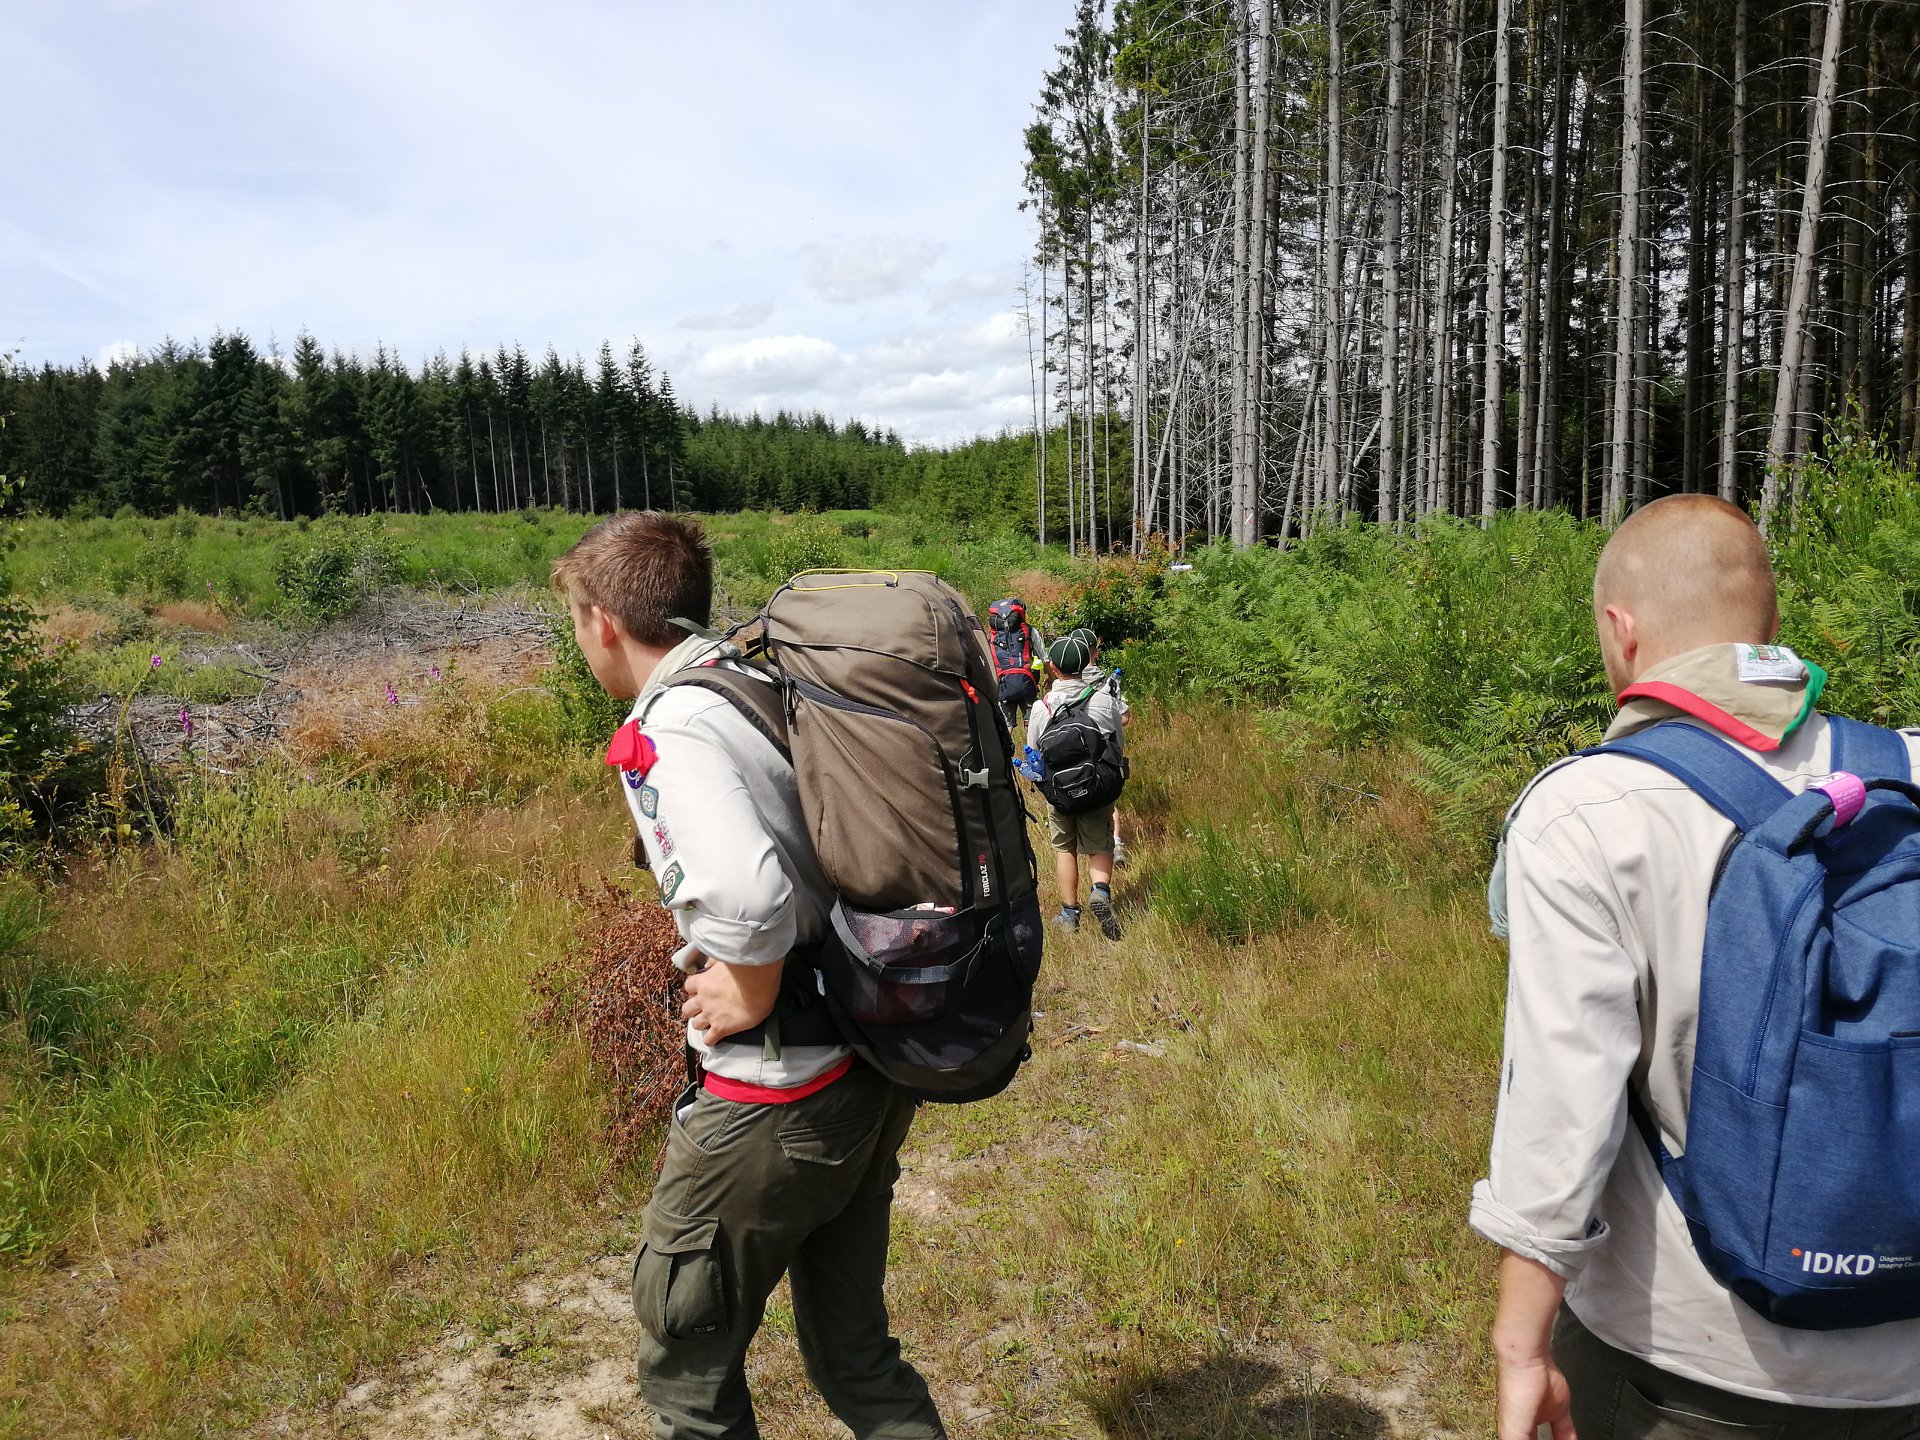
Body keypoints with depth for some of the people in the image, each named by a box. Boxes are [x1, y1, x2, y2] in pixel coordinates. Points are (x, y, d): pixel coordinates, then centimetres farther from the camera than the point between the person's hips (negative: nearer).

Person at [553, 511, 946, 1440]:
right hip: (874, 1075, 8)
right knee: (855, 1356, 23)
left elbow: (746, 894, -37)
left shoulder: (665, 731, -18)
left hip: (775, 1101, -8)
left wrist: (751, 999, -17)